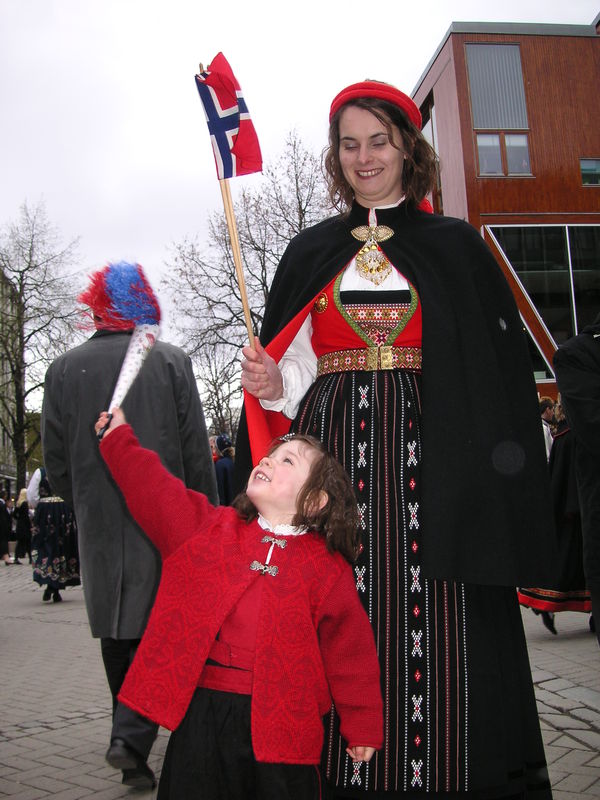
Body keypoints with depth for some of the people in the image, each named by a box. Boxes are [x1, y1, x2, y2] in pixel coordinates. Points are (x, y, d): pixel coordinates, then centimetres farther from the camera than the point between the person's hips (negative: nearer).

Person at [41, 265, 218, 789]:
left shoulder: (64, 369, 1)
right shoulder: (171, 361, -5)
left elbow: (56, 462, 4)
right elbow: (197, 452, -5)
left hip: (99, 529, 3)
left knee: (116, 637, 15)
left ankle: (134, 760, 27)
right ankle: (133, 735, -10)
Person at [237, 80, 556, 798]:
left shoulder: (455, 246, 10)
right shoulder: (311, 253, 16)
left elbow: (501, 366, 4)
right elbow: (297, 365, 15)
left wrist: (496, 485, -6)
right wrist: (273, 384, -9)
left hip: (430, 459, -1)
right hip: (336, 450, 2)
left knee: (437, 626, -4)